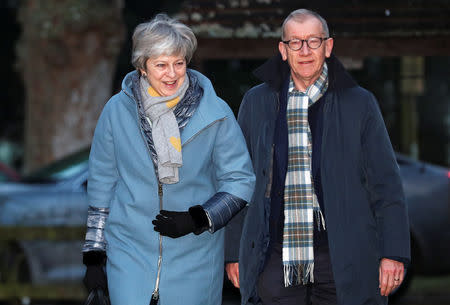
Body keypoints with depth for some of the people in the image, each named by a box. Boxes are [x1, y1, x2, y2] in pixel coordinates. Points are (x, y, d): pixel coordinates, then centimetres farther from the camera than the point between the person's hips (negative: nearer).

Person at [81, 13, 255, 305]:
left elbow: (240, 181, 1)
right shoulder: (117, 110, 0)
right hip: (131, 252, 0)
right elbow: (101, 182, 8)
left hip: (194, 257, 0)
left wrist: (197, 219, -15)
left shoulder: (214, 113, -4)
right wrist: (94, 256, 9)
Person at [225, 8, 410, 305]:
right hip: (275, 257, 1)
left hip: (342, 263, -1)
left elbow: (386, 185, 4)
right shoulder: (257, 103, 10)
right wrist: (233, 251, 9)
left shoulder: (360, 103, 6)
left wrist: (393, 253, -3)